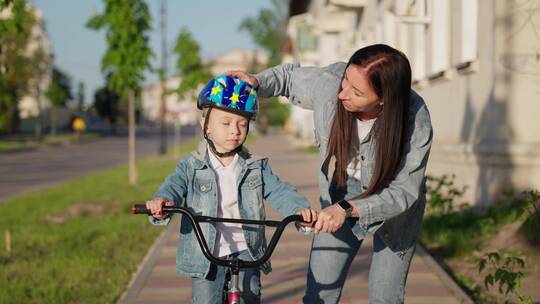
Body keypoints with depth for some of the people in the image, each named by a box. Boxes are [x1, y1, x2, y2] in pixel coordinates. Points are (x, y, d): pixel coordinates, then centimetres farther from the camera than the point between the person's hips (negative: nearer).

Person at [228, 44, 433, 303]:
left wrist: (347, 209, -41)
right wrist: (256, 83, -23)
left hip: (394, 209, -2)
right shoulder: (329, 82, -27)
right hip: (342, 191, 2)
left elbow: (403, 192, -29)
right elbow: (289, 76, -4)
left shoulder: (415, 123, -33)